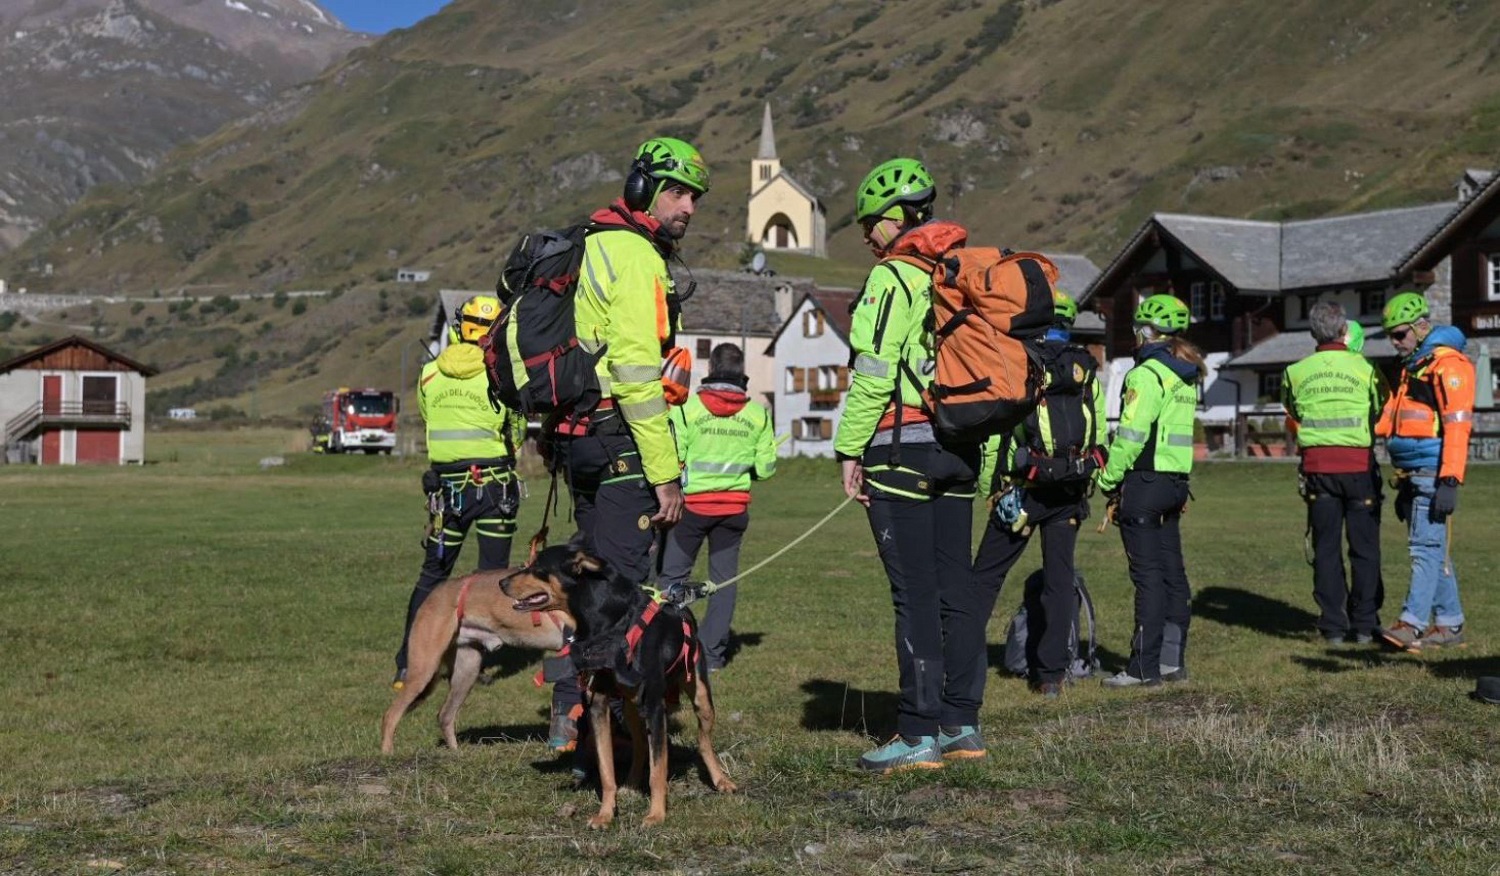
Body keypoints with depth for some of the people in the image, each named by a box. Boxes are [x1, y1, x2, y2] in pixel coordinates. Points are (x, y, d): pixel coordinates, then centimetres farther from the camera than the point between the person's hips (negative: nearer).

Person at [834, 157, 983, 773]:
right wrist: (984, 452, 16)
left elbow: (873, 375, -15)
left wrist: (850, 450, -9)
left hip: (902, 445, -8)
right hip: (959, 446, 8)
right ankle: (961, 724, 15)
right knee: (956, 587, 10)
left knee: (914, 593, -7)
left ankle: (920, 735, -6)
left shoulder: (893, 277, -9)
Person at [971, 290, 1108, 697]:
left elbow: (996, 433, -9)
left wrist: (989, 486, -3)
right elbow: (1099, 433, 10)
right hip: (1071, 492, 4)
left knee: (987, 575, 2)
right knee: (1059, 578, 7)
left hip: (1025, 489, -4)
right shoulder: (1087, 370, 8)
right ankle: (1051, 674, 7)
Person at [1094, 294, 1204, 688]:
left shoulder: (1148, 373, -13)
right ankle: (1173, 660, 15)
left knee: (1148, 574, -8)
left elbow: (1131, 434, -17)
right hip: (1176, 481, 9)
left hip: (1146, 480, -9)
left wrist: (1109, 479, -10)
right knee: (1172, 571, 10)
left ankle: (1144, 666, -7)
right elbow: (1179, 430, 15)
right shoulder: (1186, 376, 15)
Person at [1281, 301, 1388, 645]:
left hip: (1317, 466, 2)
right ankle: (1365, 624, 7)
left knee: (1326, 548, 6)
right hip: (1359, 465, -2)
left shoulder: (1296, 372, 2)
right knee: (1364, 547, 6)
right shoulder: (1364, 368, -4)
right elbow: (1382, 409, 7)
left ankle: (1333, 626, 5)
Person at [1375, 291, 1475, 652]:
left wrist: (1449, 481, -23)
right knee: (1433, 550, 10)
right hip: (1413, 476, 10)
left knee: (1426, 548, -12)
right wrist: (1403, 484, 21)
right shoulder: (1412, 367, 20)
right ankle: (1450, 623, 15)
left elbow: (1457, 425, -18)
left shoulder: (1447, 365, -11)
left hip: (1433, 476, -10)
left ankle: (1412, 624, -16)